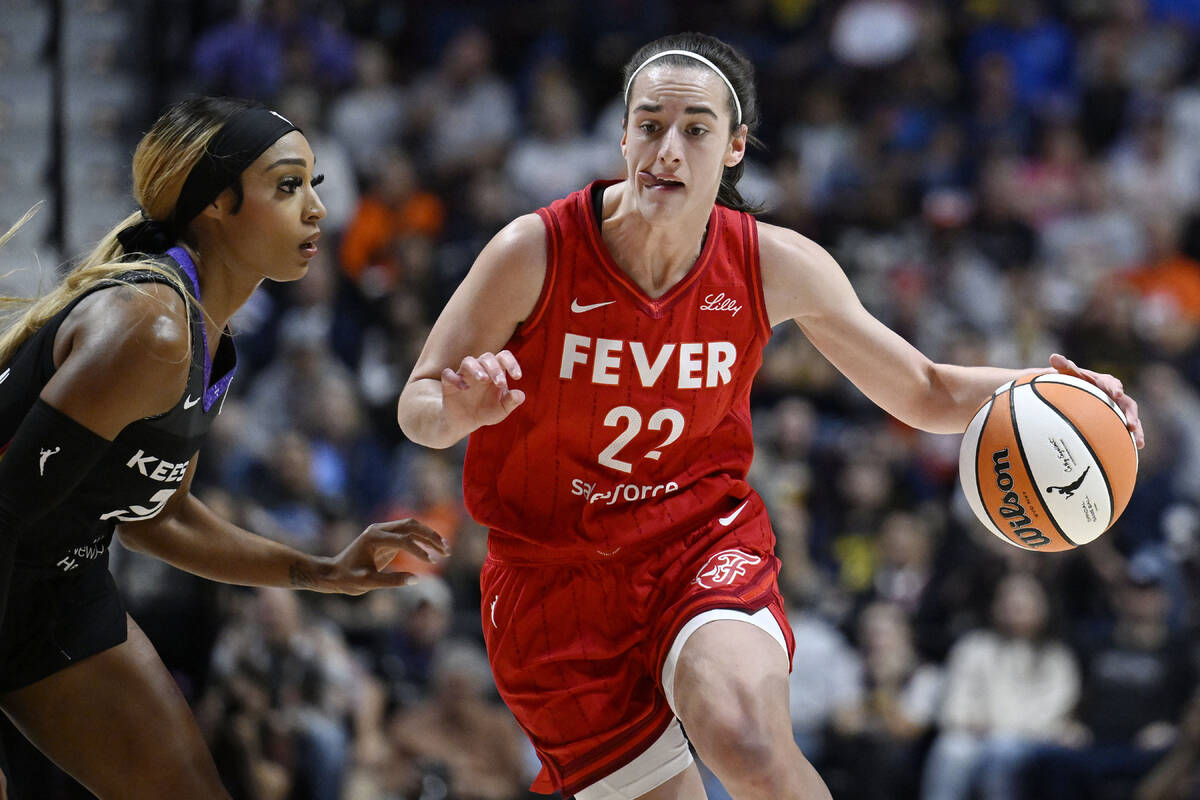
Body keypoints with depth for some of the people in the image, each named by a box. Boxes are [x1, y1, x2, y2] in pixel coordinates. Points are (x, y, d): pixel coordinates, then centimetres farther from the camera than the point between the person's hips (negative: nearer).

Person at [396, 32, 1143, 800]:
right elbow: (417, 408, -7)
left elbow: (926, 395, 4)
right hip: (556, 572, 0)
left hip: (702, 545, 0)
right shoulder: (535, 254, -16)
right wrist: (461, 410, -32)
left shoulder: (775, 267, -8)